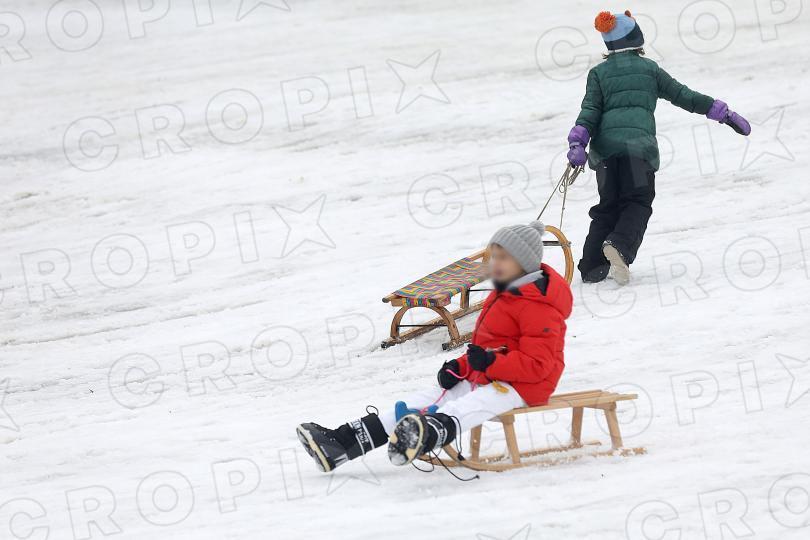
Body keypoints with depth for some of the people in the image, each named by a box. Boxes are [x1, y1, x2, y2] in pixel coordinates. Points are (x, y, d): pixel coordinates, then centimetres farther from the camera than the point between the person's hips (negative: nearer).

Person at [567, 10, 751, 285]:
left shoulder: (598, 73, 14)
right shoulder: (649, 68, 13)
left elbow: (590, 111, 1)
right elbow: (683, 95, 13)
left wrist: (577, 143, -5)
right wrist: (725, 113, 17)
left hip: (605, 146, 2)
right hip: (639, 144, -2)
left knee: (609, 206, 12)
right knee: (638, 203, 2)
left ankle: (592, 267, 2)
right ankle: (619, 245, -28)